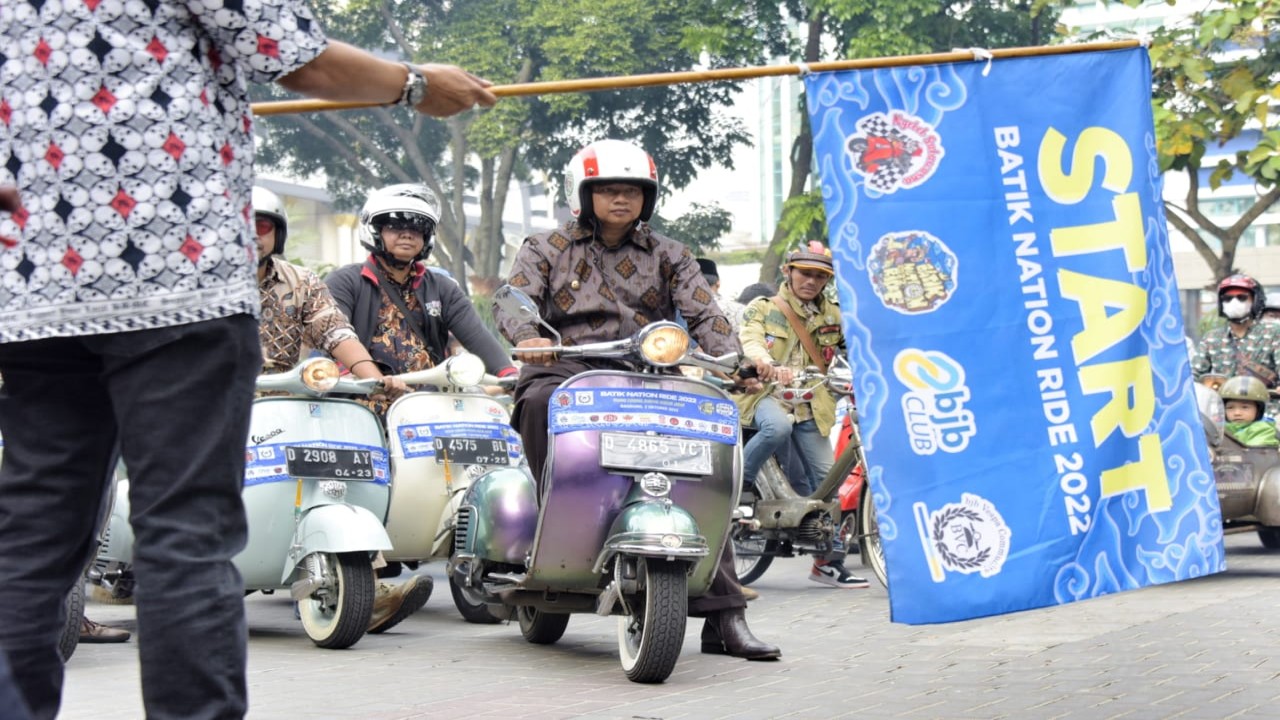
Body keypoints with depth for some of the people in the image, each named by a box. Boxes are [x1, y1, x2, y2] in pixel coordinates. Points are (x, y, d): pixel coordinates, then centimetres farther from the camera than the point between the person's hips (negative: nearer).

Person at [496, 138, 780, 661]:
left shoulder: (668, 256, 19)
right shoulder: (547, 249, 15)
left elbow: (703, 314, 5)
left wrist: (735, 358, -17)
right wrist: (528, 338, -28)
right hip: (568, 370, -1)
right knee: (540, 402, -39)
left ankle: (723, 616, -19)